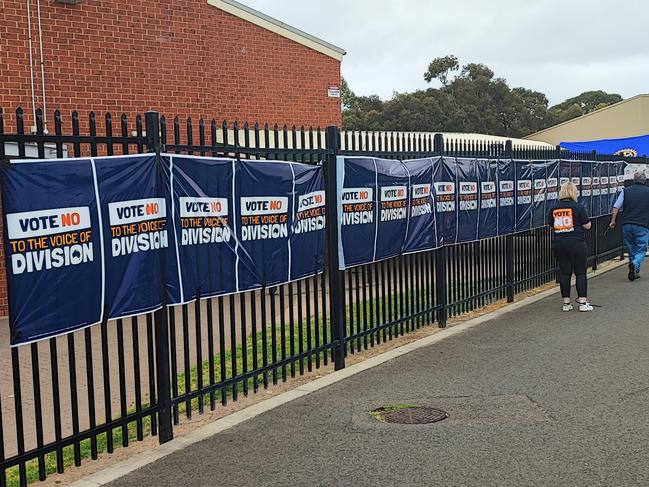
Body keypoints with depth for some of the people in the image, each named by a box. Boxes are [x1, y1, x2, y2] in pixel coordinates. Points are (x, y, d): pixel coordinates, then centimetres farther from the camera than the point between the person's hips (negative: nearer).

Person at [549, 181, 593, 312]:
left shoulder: (554, 208, 6)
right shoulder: (577, 207, -8)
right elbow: (587, 226, -3)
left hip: (559, 244, 4)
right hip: (576, 243, -4)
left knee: (564, 272, 8)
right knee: (580, 272, 3)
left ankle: (566, 303, 11)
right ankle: (583, 302, 2)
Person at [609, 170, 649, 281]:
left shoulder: (625, 191, 5)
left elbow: (616, 207, 0)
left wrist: (613, 221, 6)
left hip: (627, 225, 2)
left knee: (631, 249, 14)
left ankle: (635, 272, 18)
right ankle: (635, 264, -25)